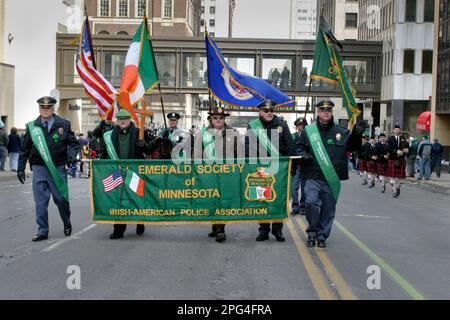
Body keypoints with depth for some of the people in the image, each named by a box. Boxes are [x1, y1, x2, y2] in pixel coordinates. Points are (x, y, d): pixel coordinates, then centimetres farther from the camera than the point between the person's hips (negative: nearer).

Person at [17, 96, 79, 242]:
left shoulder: (63, 125, 2)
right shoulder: (32, 127, 6)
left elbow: (73, 142, 7)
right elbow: (24, 149, 10)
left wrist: (72, 154, -12)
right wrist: (20, 168, 8)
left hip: (58, 168, -1)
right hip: (39, 168, 1)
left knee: (61, 199, 6)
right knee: (40, 201, 2)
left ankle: (67, 224, 31)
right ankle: (42, 231, 11)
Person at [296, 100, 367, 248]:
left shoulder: (341, 132, 8)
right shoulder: (308, 131, 7)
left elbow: (351, 146, 3)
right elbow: (299, 147, 12)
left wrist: (356, 134, -16)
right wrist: (303, 155, -9)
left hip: (332, 178, 1)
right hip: (313, 176, -1)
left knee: (328, 207, 6)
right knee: (312, 202, -14)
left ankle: (321, 235, 21)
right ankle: (312, 233, 5)